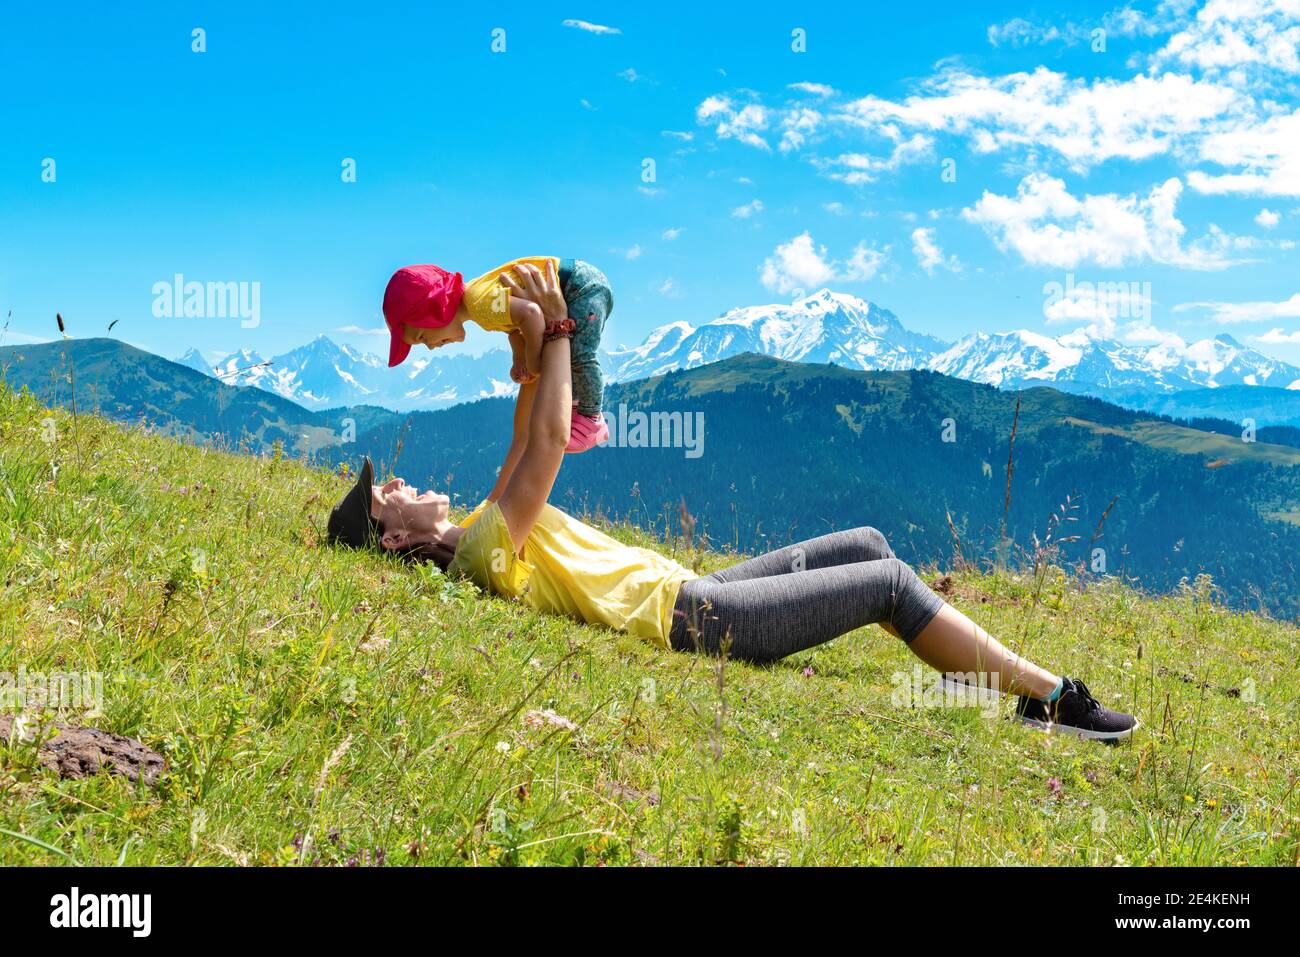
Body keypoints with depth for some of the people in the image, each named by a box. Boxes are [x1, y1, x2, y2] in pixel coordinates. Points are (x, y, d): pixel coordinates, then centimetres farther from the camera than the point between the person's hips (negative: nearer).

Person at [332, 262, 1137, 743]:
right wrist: (556, 331, -15)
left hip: (692, 593, 10)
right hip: (693, 618, -10)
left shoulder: (475, 535, 11)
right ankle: (1053, 695, -2)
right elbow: (547, 445, -23)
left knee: (865, 546, 12)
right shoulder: (484, 552, -18)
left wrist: (531, 355, 5)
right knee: (889, 581, -10)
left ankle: (1010, 683, 15)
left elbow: (528, 442, 18)